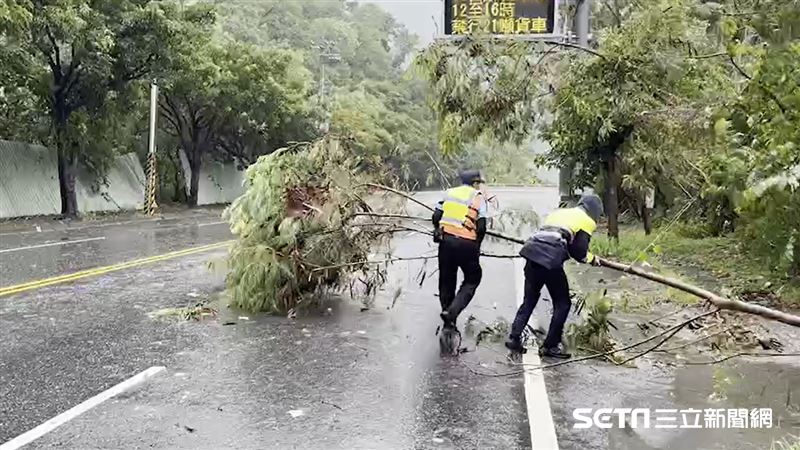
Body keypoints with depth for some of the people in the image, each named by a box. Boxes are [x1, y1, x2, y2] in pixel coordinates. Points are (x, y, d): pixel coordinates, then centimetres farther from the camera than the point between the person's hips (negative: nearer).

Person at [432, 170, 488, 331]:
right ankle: (452, 312, -3)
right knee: (472, 279, 13)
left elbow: (435, 217, 5)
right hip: (466, 244, -4)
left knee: (446, 280, 17)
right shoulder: (478, 198, 1)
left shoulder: (449, 193, 12)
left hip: (446, 241, 4)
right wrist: (476, 246, 9)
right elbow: (481, 227, -6)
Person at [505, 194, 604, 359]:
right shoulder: (588, 221, 9)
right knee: (562, 303, 9)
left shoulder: (559, 212, 29)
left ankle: (514, 338, 12)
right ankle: (549, 346, 9)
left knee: (529, 299, 19)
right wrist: (592, 259, 22)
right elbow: (579, 251, 1)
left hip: (532, 252, 6)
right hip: (550, 260, -6)